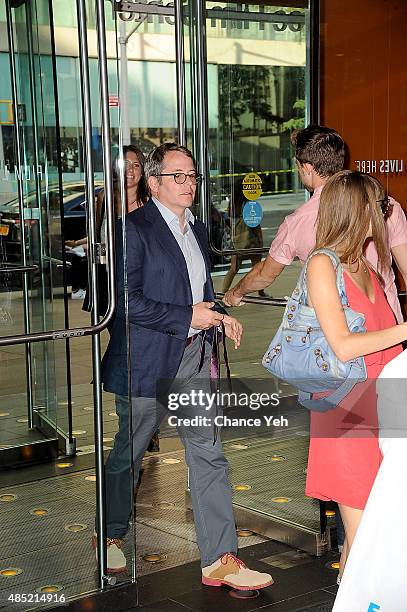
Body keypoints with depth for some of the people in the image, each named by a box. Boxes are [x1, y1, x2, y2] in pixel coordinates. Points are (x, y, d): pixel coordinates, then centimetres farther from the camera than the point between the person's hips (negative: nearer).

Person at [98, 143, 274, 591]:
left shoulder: (197, 230, 14)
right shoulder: (134, 228, -12)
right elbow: (127, 302, -19)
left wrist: (218, 317, 6)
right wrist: (188, 317, -17)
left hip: (193, 359, 7)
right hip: (149, 361, -7)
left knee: (208, 456, 3)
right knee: (127, 454, 11)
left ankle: (219, 560, 9)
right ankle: (109, 535, 34)